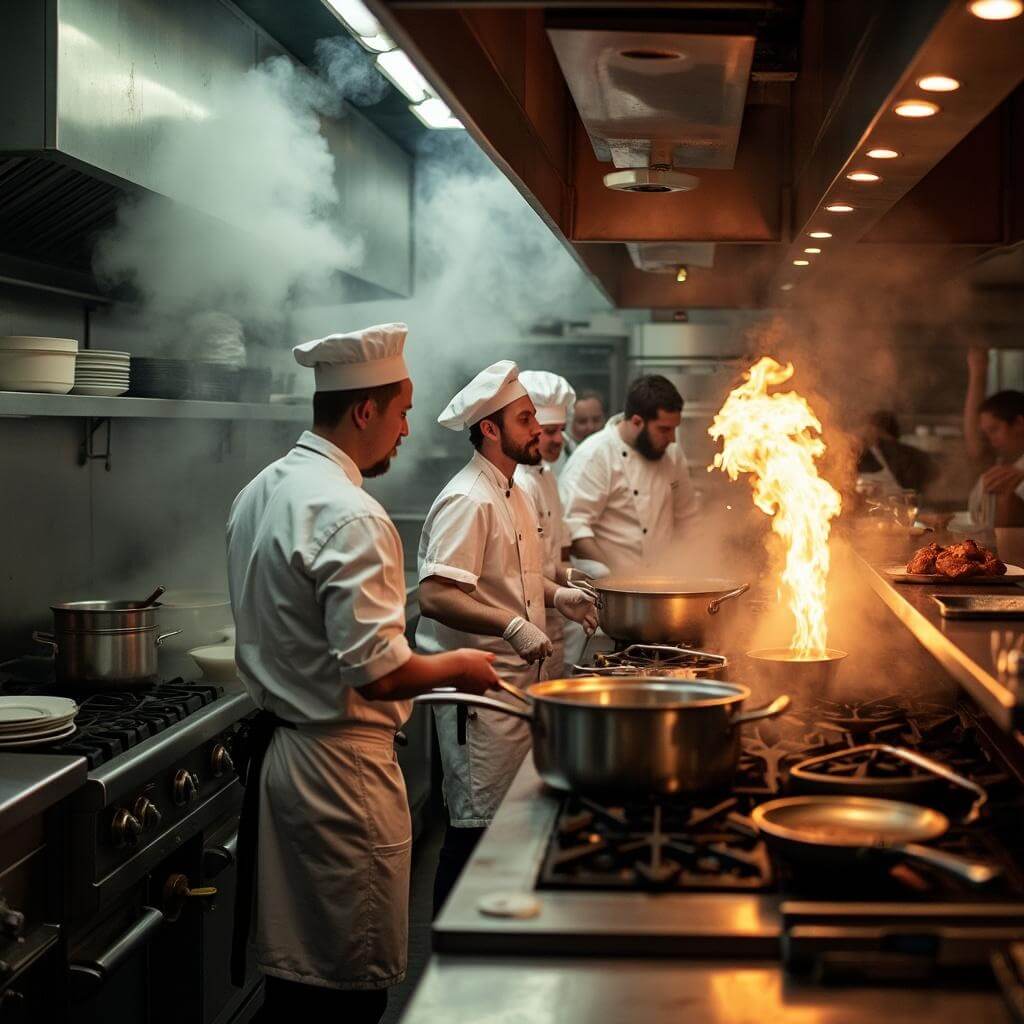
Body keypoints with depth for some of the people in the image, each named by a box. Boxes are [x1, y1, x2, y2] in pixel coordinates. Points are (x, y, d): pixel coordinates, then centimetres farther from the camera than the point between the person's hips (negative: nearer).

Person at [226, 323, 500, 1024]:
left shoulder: (260, 492, 9)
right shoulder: (351, 517, -21)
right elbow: (379, 673, -25)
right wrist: (458, 667, -6)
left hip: (276, 748, 10)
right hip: (340, 766, -10)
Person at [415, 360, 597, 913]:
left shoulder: (512, 493, 14)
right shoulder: (467, 501, -19)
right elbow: (435, 595, -27)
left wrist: (555, 594, 11)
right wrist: (513, 626, -35)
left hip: (513, 679, 10)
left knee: (502, 817, 17)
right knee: (476, 822, -2)